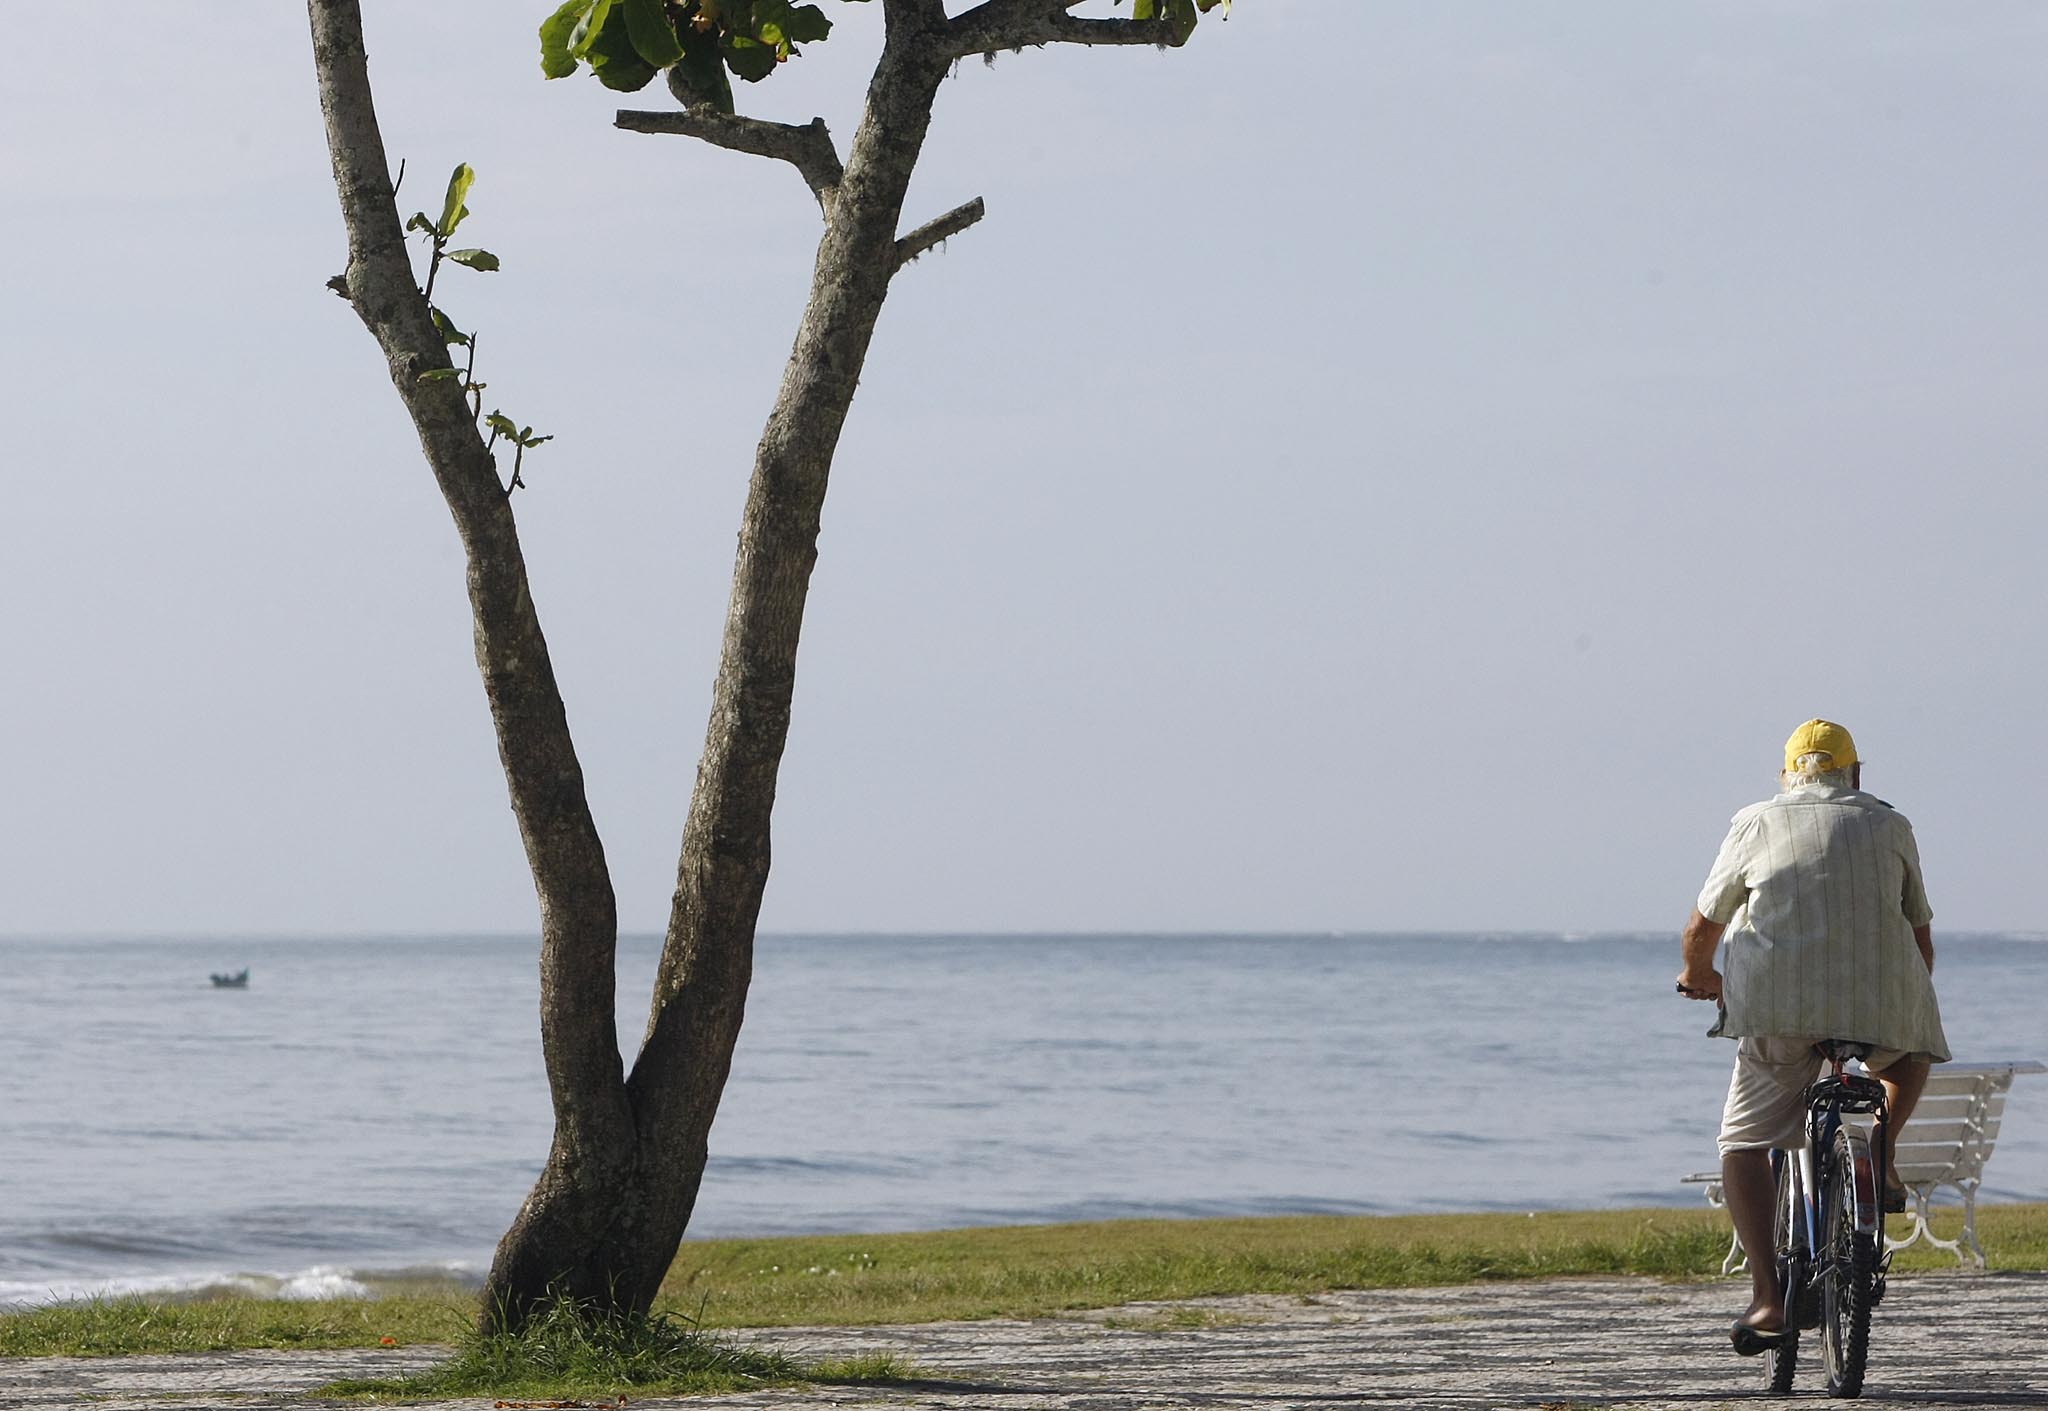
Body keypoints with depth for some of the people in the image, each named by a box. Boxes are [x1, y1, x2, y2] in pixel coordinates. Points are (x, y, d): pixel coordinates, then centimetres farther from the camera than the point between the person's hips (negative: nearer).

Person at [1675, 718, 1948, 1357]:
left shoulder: (1755, 824, 12)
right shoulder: (1890, 826, 16)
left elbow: (1701, 927, 16)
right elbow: (1920, 932, 22)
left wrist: (1697, 975, 38)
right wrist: (1912, 998, 41)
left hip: (1778, 1007, -2)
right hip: (1883, 1004, 2)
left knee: (1745, 1142, 8)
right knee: (1909, 1057, 36)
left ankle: (1768, 1296, -8)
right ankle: (1879, 1153, 13)